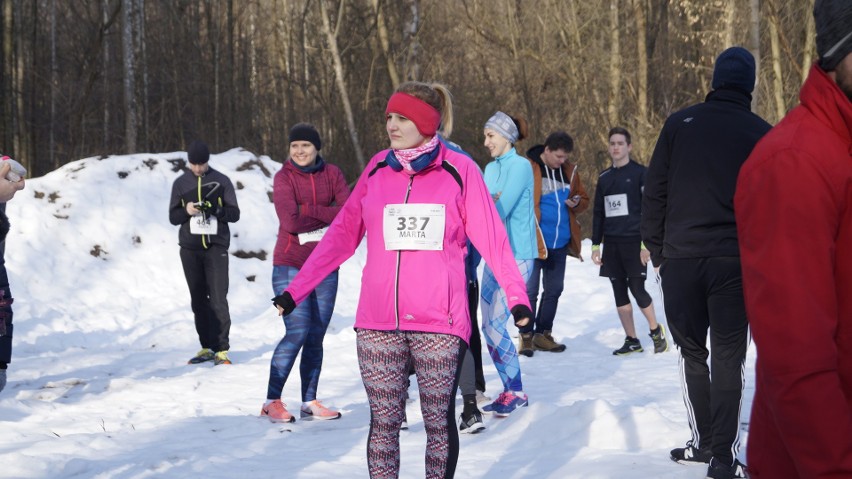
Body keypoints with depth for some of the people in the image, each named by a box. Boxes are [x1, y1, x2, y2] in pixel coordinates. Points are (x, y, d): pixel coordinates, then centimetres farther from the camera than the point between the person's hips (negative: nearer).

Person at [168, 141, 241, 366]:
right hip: (190, 249, 3)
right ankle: (207, 347, 14)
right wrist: (186, 210, -12)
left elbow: (234, 214, 2)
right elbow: (173, 217, 10)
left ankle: (221, 350, -8)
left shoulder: (221, 181, 3)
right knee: (198, 301, 7)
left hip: (216, 247, -3)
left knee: (218, 299, -10)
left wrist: (216, 209, -18)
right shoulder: (181, 183, 9)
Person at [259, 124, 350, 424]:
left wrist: (308, 211, -14)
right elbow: (290, 222, -17)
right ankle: (272, 401, -5)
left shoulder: (332, 174, 4)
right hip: (290, 266, -4)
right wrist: (327, 216, -9)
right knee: (297, 332, -13)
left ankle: (309, 402, 13)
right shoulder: (284, 178, -5)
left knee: (316, 337, 6)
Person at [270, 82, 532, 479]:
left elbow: (490, 237, -3)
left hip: (438, 321, -2)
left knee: (439, 422, 7)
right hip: (377, 322, 3)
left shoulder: (459, 170, -1)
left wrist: (517, 296, -13)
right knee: (384, 424, 6)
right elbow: (342, 234, 10)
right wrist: (296, 290, 7)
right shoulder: (378, 168, 8)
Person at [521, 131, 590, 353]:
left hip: (560, 242, 6)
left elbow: (584, 199, 18)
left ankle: (543, 334, 22)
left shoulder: (570, 171, 9)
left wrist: (576, 203, -5)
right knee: (530, 290, -1)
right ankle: (526, 335, 7)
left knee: (554, 290, 12)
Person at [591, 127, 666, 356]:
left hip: (634, 242, -5)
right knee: (619, 292, 5)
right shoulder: (604, 177, 13)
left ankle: (655, 330, 13)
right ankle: (632, 340, 12)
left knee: (637, 289, -8)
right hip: (611, 243, 5)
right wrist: (595, 245, 12)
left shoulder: (640, 173, -1)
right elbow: (598, 213, 17)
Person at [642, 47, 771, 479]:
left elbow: (654, 194, 3)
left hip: (679, 259, 1)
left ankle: (704, 441, 18)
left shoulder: (680, 124, 3)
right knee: (728, 358, 3)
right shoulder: (762, 135, 0)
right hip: (735, 261, -1)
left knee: (692, 352, 15)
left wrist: (657, 250, 10)